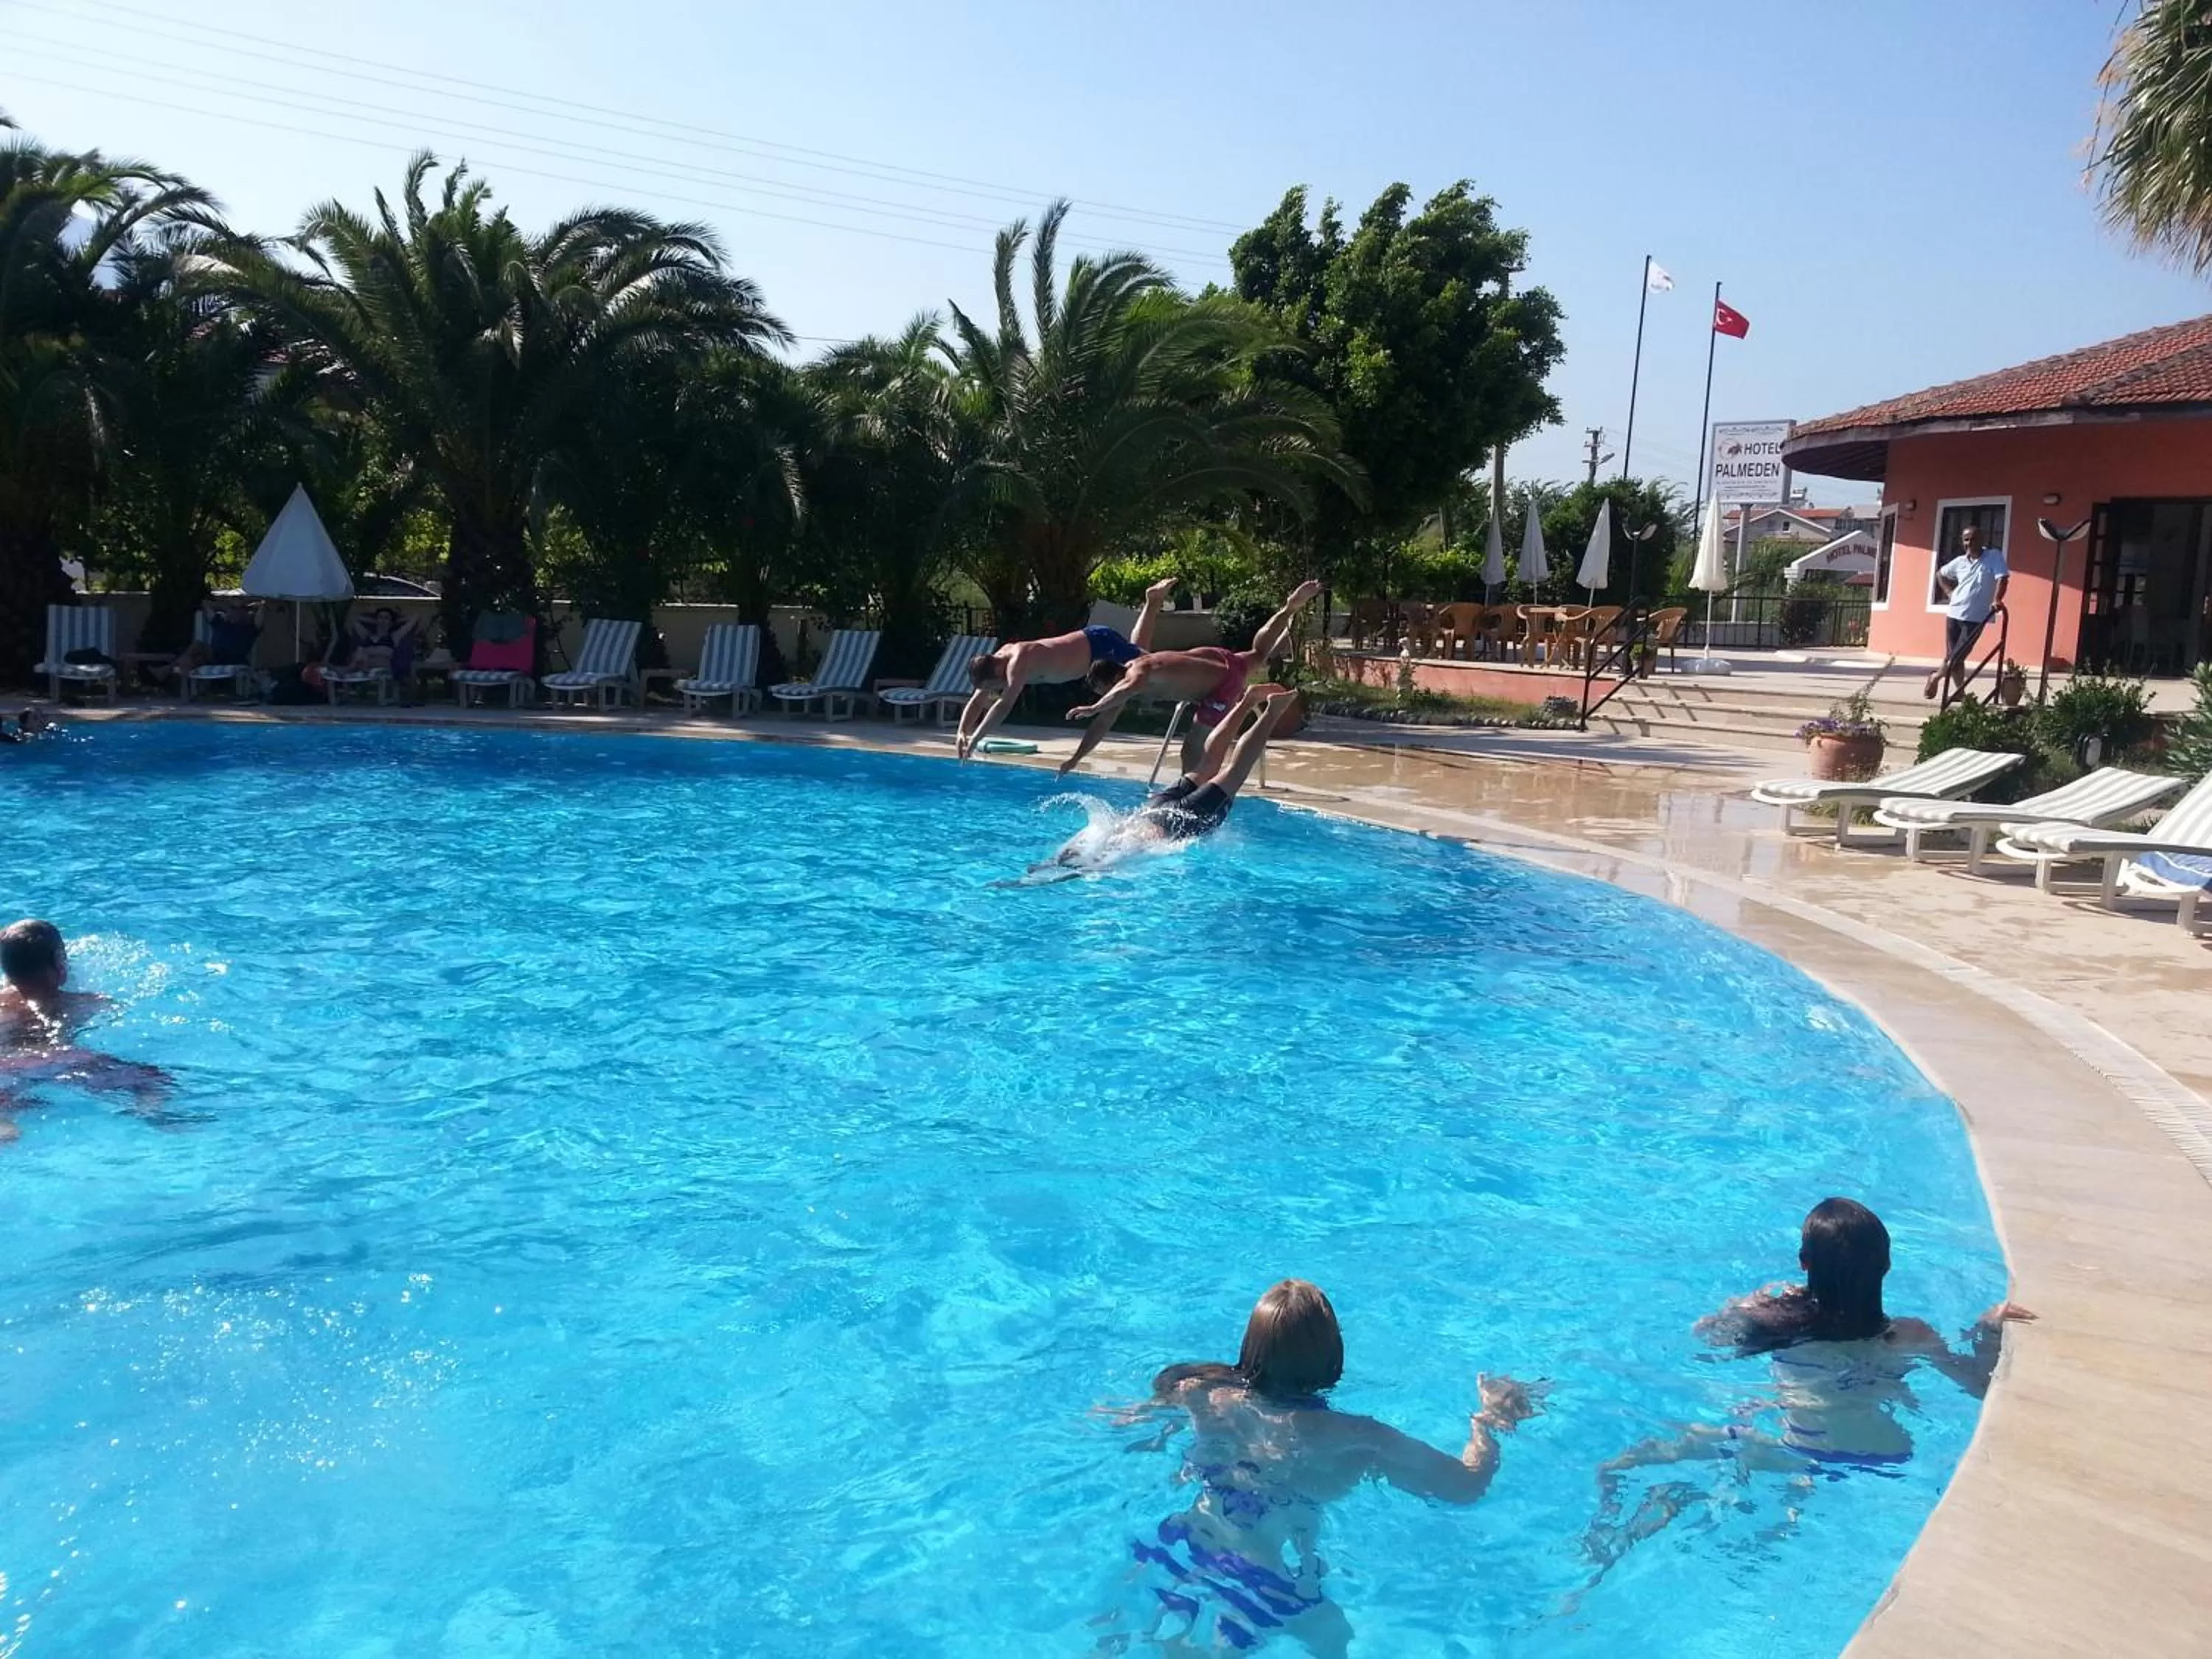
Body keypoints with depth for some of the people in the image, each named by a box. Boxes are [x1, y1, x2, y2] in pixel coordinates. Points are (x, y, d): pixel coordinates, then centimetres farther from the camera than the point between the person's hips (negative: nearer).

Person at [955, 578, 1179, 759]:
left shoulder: (1019, 661, -35)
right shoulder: (995, 661, -9)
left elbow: (1004, 706, -44)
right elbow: (976, 703, -4)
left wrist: (975, 740, -45)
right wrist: (962, 733, -19)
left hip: (1101, 645, -8)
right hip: (1090, 640, 8)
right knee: (1137, 652, 32)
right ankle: (1152, 602, 41)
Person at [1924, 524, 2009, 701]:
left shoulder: (1994, 556, -4)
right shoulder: (1959, 562, 9)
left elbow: (2002, 579, -16)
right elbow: (1940, 574, 26)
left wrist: (1996, 600, -31)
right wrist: (1949, 592, 11)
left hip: (1975, 618, -4)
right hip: (1954, 614, 4)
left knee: (1958, 657, -5)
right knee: (1954, 658, 6)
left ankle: (1936, 677, 20)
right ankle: (1960, 692, 18)